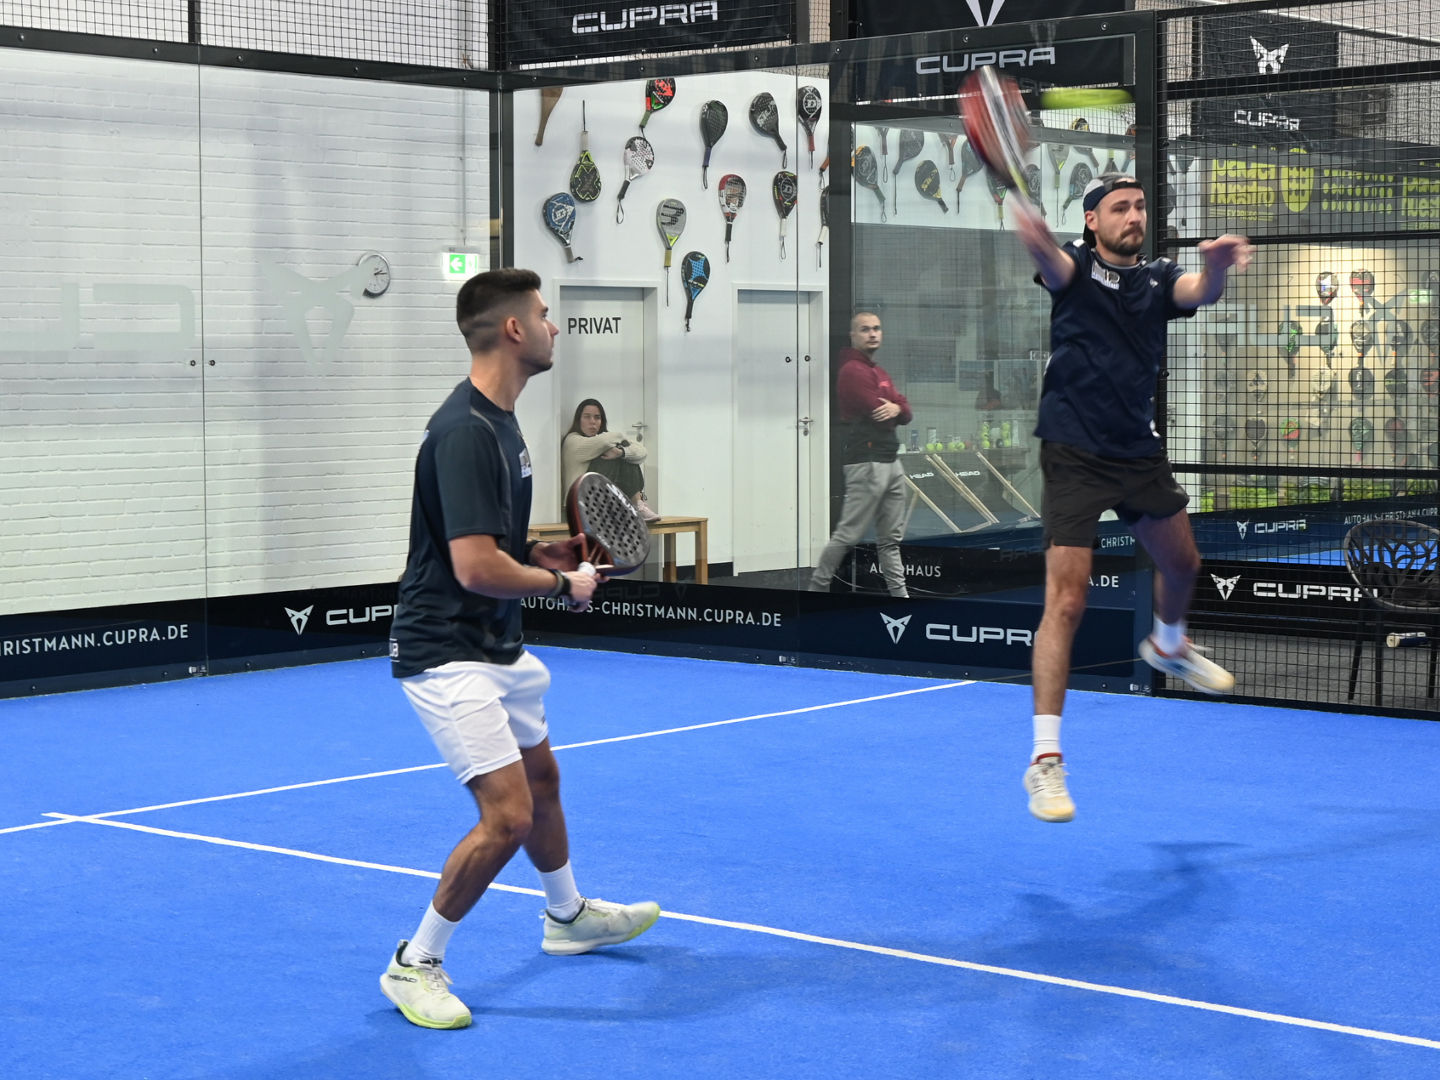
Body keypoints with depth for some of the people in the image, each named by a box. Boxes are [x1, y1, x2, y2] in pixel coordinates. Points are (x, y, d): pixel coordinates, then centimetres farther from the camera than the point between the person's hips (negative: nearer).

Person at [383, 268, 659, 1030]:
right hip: (448, 653, -11)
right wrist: (566, 584, -15)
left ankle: (568, 916, 49)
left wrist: (542, 552, 6)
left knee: (541, 778, 26)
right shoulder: (466, 432, -24)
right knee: (506, 814, -16)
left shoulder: (497, 421, 9)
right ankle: (414, 966, 0)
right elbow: (476, 568, -29)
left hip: (497, 646, 11)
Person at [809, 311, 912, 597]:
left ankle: (899, 592, 14)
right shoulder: (852, 371, -10)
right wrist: (892, 410, 2)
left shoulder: (879, 373, 20)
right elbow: (878, 414, -19)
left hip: (891, 461, 10)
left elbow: (906, 413, 11)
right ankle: (817, 587, 3)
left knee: (891, 537, 11)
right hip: (867, 463, -10)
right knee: (848, 533, -7)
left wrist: (897, 408, -11)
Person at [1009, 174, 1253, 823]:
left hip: (1140, 452, 6)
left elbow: (1201, 292, -16)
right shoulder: (1076, 268, -6)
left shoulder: (1159, 278, 6)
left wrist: (1218, 265, -42)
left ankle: (1168, 647, 59)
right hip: (1074, 455, -6)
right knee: (1066, 602, -12)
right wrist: (1033, 235, -56)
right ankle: (1046, 760, -10)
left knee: (1180, 562, 24)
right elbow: (1050, 263, -30)